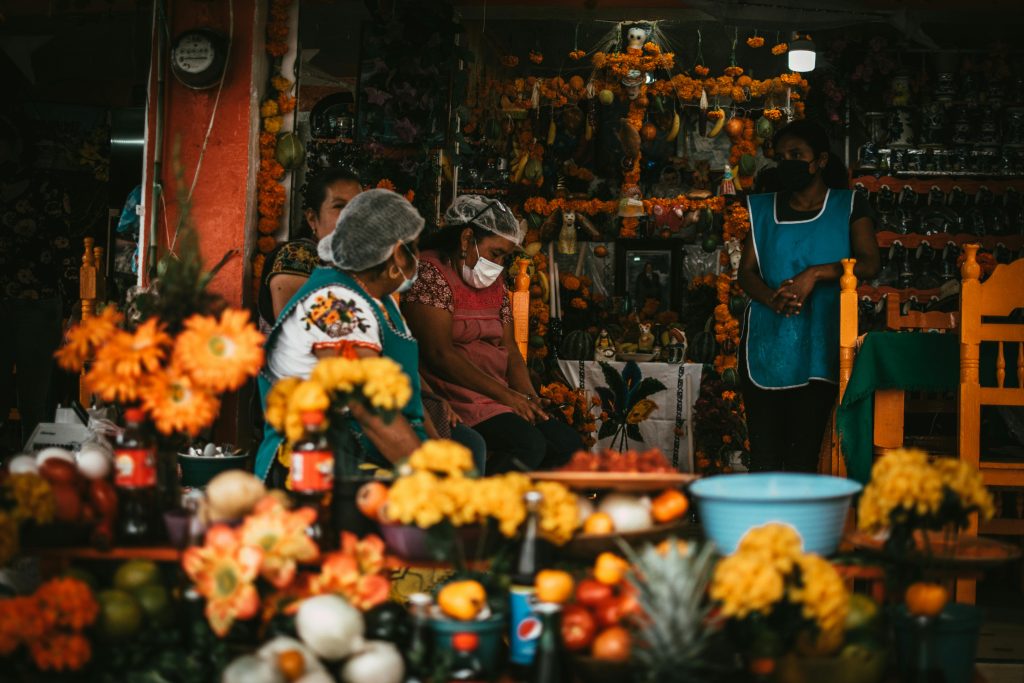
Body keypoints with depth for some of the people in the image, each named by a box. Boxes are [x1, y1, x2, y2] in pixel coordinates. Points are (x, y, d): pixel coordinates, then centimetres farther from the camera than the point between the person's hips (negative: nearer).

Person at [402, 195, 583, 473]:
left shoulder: (494, 282, 20)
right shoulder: (431, 272, -7)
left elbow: (510, 350, 17)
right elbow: (439, 355, -16)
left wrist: (529, 399, -3)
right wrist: (505, 394, -16)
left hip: (498, 394, 9)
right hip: (456, 392, -9)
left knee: (569, 445, -7)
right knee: (529, 445, -27)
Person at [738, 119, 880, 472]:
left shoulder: (849, 206, 8)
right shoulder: (764, 209, 15)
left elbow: (869, 263, -4)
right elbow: (746, 272, 8)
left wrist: (815, 274, -19)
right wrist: (771, 298, -14)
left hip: (817, 350, -2)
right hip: (765, 347, 2)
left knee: (803, 458, -3)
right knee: (764, 459, -2)